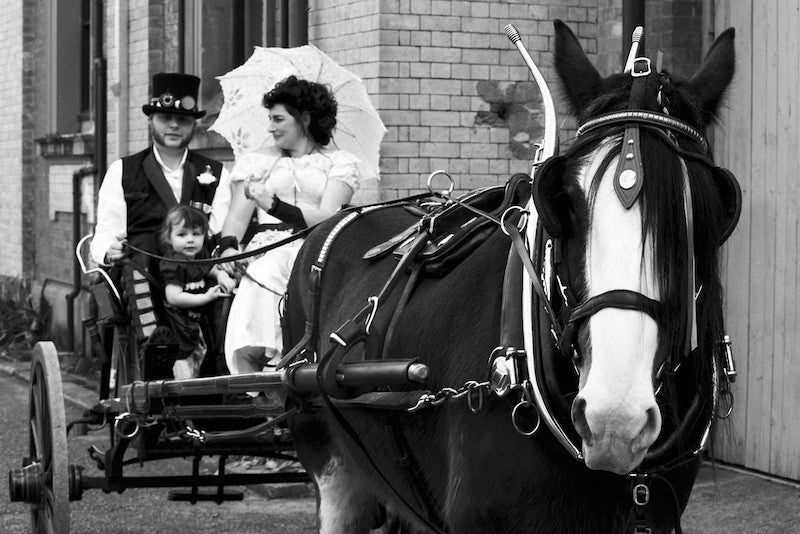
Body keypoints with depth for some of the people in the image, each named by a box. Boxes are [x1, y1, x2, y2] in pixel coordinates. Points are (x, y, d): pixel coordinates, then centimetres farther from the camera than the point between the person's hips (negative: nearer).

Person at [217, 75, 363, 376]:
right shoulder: (255, 163, 22)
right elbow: (237, 216, 12)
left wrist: (275, 205, -14)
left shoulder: (340, 163, 13)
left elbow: (327, 217, -2)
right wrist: (228, 247, -10)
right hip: (268, 249, 2)